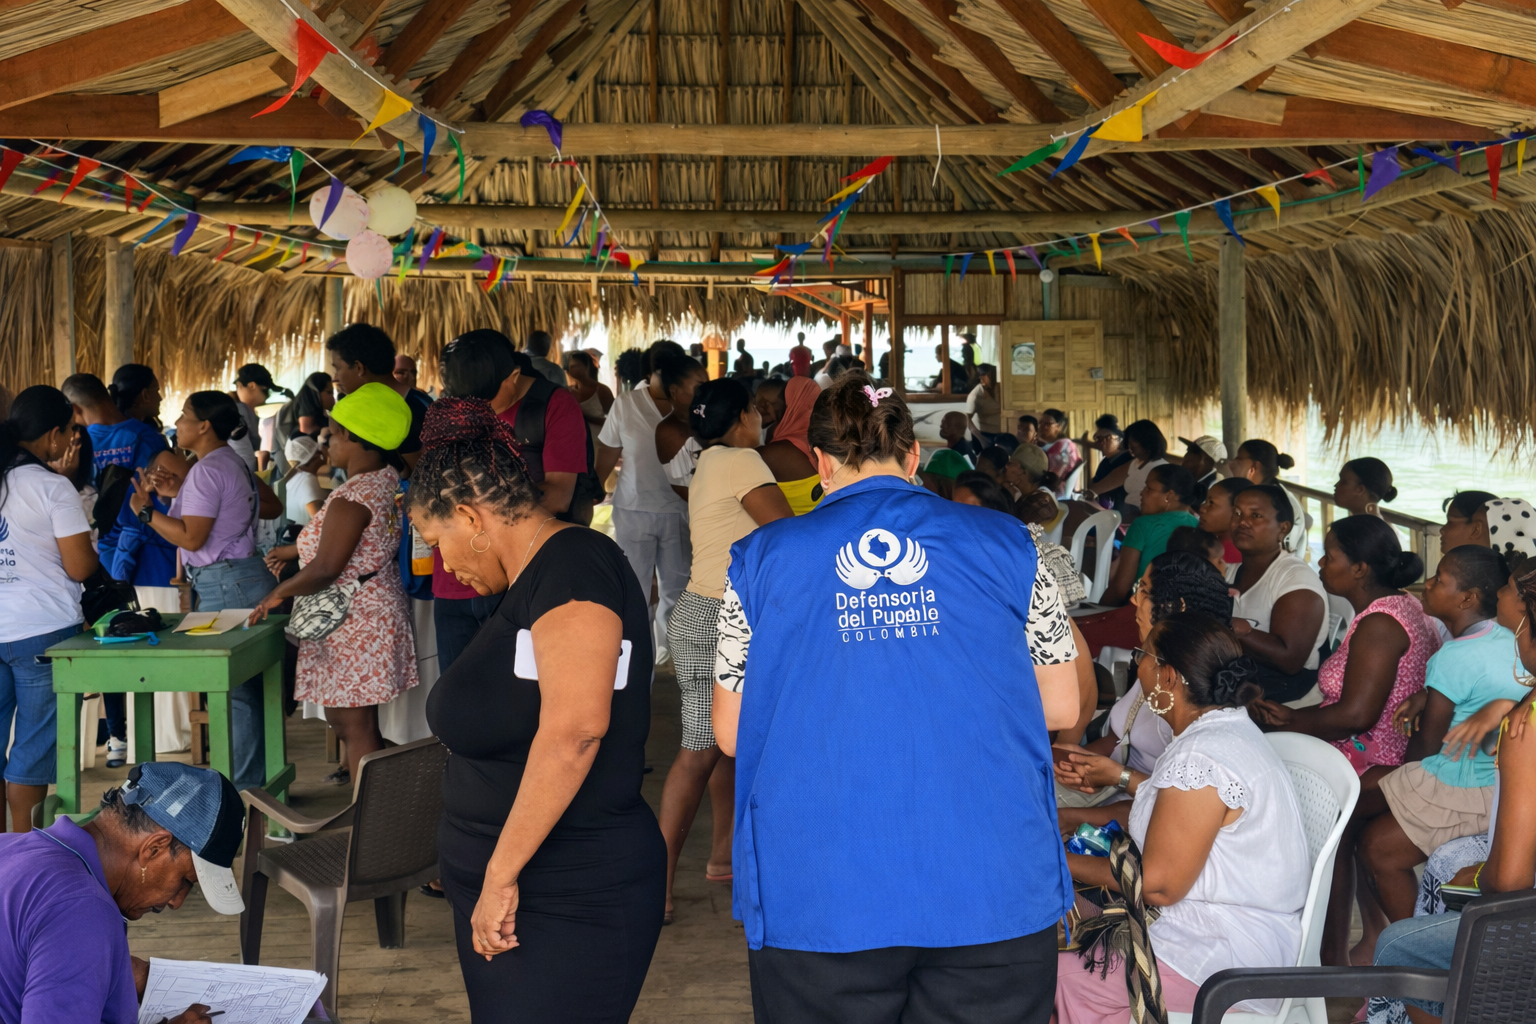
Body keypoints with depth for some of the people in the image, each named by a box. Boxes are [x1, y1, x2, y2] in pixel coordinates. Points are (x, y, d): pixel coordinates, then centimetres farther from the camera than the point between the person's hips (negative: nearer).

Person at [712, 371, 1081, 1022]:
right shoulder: (1006, 543, 4)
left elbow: (730, 734, 7)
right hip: (995, 894, 1)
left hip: (817, 906, 0)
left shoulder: (761, 559, 2)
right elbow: (1061, 708, 8)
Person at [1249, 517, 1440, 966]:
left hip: (1383, 770, -10)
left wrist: (1287, 721, -12)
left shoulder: (1379, 624, -19)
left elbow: (1356, 715, -25)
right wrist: (1294, 715, 4)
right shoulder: (1401, 606, 12)